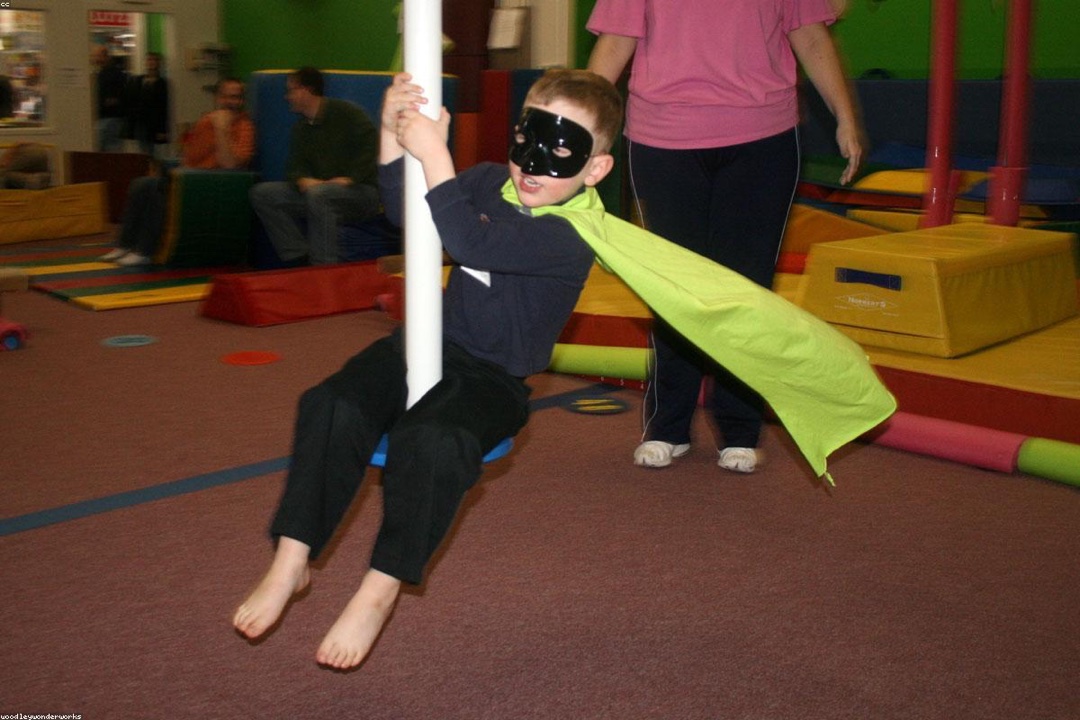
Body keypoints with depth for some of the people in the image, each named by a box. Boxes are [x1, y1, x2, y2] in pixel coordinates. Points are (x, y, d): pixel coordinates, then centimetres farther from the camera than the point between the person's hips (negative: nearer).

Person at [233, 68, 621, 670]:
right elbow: (405, 211, 11)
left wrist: (433, 153, -29)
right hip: (434, 344, 6)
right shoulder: (493, 181, 4)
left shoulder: (570, 237, -20)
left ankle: (382, 588, -18)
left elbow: (470, 242, -32)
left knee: (430, 440, -35)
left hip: (495, 377, -6)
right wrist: (394, 133, -4)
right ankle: (290, 563, -11)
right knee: (333, 406, -19)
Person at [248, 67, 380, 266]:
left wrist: (349, 178, -21)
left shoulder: (345, 112, -5)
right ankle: (298, 258, -14)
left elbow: (370, 145, -15)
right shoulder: (301, 128, 17)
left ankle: (324, 266, -33)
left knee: (318, 193, -40)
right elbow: (294, 166, 9)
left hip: (361, 191, -7)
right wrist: (302, 180, -15)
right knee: (262, 193, -8)